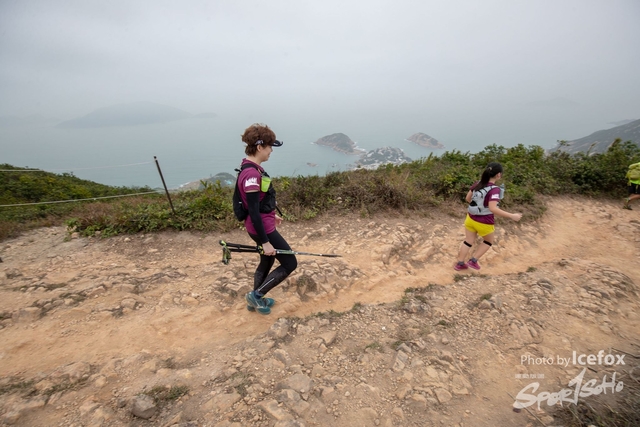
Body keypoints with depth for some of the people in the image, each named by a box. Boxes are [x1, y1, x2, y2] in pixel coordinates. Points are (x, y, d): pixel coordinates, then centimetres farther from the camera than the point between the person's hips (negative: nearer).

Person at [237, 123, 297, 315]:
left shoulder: (252, 167, 4)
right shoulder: (251, 173, -26)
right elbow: (253, 211, -26)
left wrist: (272, 214, 28)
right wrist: (265, 242, -22)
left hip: (264, 224, 10)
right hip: (262, 228, -10)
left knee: (267, 262, 25)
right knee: (289, 263, 3)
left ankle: (256, 300, 42)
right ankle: (256, 295, 15)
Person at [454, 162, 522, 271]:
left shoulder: (477, 183, -4)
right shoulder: (495, 189, -24)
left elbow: (468, 198, 7)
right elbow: (493, 208, -33)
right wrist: (512, 216, -27)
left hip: (470, 219, 5)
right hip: (484, 223, -5)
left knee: (468, 241, 19)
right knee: (488, 241, 24)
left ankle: (459, 263, 25)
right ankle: (473, 261, 23)